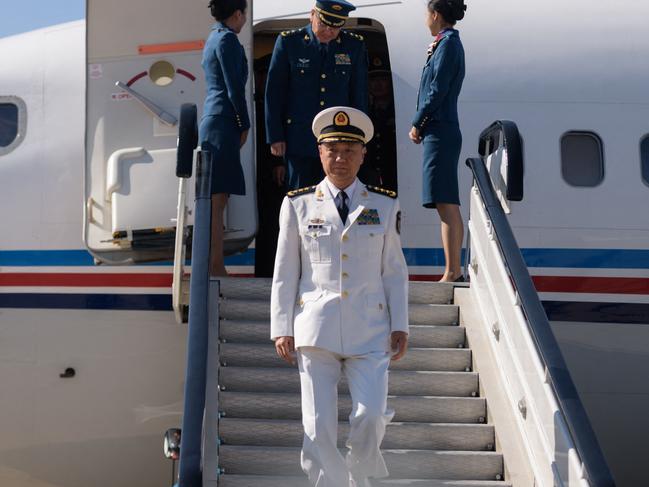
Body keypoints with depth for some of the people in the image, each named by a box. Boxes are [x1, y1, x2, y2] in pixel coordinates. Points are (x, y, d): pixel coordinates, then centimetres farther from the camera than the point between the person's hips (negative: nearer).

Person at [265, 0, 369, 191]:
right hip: (299, 138, -1)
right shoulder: (288, 42, 0)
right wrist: (276, 138, -1)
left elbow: (359, 96, 9)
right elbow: (274, 93, 2)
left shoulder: (354, 46, 4)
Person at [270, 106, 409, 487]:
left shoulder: (385, 206, 9)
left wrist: (400, 326, 5)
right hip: (316, 328, 0)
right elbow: (285, 273, 8)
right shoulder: (298, 205, 7)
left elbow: (395, 271, 11)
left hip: (369, 329, 0)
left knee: (371, 416, -11)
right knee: (318, 427, -3)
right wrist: (282, 328, 2)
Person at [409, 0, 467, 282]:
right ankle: (454, 272, 12)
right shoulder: (448, 43, 20)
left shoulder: (448, 44, -9)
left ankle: (453, 273, -14)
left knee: (447, 205, -12)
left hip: (440, 133, -10)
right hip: (440, 132, 10)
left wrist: (417, 125, -9)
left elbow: (437, 91, -15)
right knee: (447, 206, 9)